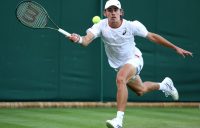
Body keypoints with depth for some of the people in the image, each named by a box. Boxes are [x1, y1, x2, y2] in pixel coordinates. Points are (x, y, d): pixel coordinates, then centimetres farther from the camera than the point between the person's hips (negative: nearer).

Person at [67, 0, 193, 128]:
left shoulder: (131, 26, -23)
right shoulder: (101, 26, -21)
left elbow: (152, 37, -12)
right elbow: (87, 40, -37)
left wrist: (175, 48, -10)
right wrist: (79, 39, -63)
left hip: (134, 59, -4)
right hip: (119, 65, 4)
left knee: (120, 79, -34)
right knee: (140, 90, 24)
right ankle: (163, 85, 57)